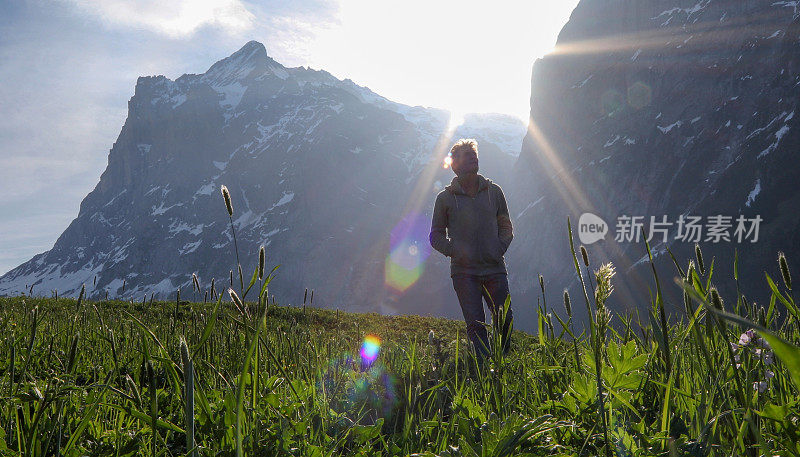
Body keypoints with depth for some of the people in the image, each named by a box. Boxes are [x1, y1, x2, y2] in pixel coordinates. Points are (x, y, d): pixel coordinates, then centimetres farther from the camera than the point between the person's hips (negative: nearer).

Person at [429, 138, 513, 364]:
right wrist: (455, 252, -7)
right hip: (464, 271, -2)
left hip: (495, 268, 2)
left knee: (505, 320, -2)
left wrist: (500, 248, 2)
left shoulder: (494, 191, 11)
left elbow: (506, 227, 20)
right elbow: (436, 236, 10)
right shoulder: (445, 197, 5)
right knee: (476, 324, -7)